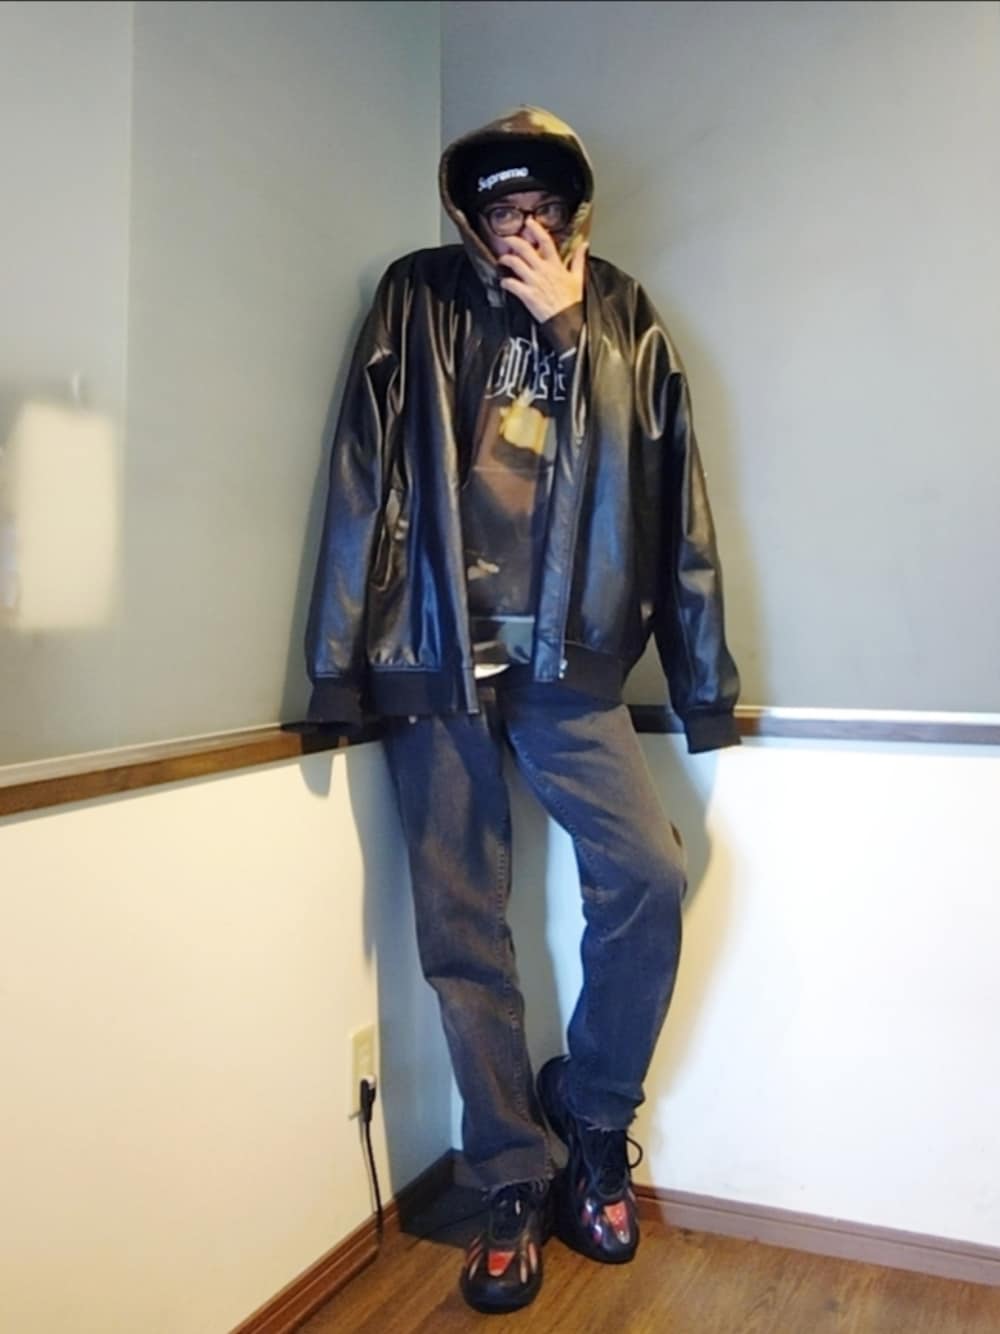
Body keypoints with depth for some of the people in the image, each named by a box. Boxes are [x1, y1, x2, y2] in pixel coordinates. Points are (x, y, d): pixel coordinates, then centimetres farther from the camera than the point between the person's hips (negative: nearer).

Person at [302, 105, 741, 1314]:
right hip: (436, 656, 0)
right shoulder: (417, 300, 8)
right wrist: (342, 658, -7)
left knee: (648, 875, -13)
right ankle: (514, 1180, 21)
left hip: (566, 658, 1)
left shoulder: (618, 314, 11)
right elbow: (365, 477, 0)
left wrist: (567, 325, -6)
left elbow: (664, 485, -1)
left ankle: (591, 1125, 14)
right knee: (461, 930, 3)